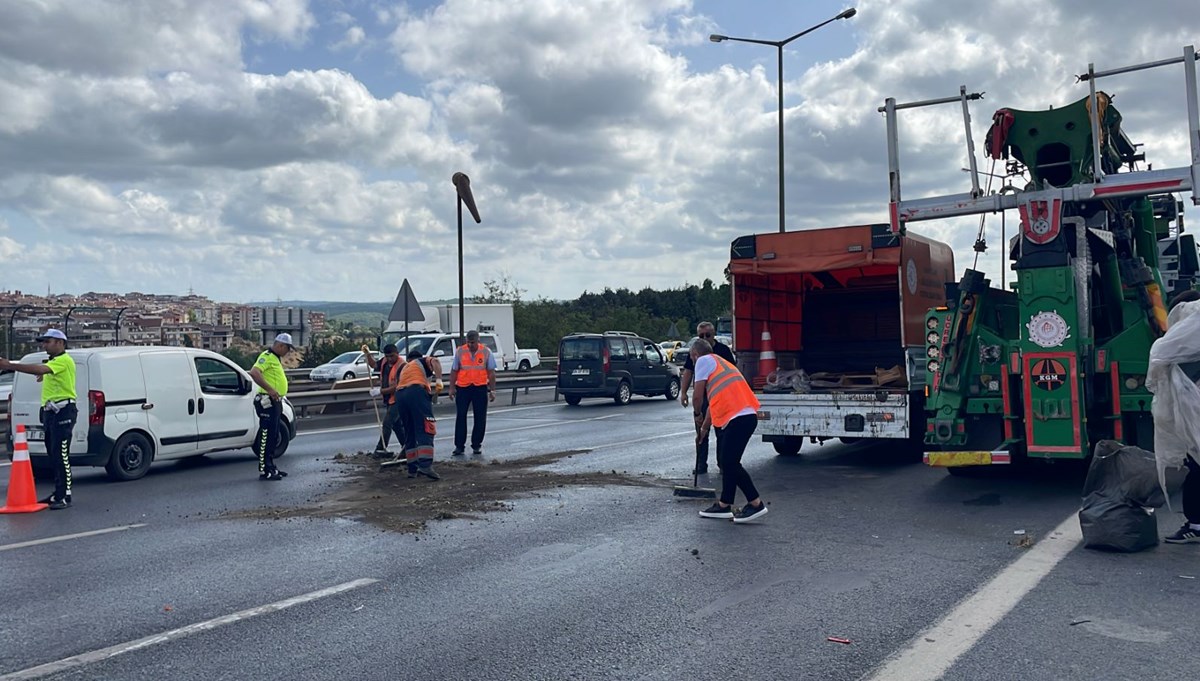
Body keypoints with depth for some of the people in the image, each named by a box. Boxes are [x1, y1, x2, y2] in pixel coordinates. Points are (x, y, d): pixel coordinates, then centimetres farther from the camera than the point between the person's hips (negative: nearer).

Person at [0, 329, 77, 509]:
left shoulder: (64, 360, -13)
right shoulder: (52, 362, 22)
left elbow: (41, 369, -28)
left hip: (62, 412, -11)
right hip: (50, 412, 11)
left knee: (61, 455, -13)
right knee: (53, 455, 13)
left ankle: (65, 496, -12)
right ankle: (58, 493, 20)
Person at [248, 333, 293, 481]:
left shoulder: (275, 358, 19)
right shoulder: (267, 356, -13)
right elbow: (254, 372, -28)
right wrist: (270, 389, -29)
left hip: (275, 402, 11)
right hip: (268, 402, -11)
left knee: (273, 437, 15)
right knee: (266, 437, -7)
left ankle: (271, 468, 23)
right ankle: (264, 471, -5)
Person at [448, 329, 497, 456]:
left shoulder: (486, 352, 1)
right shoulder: (460, 351, 2)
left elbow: (491, 372, 3)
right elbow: (454, 371, 5)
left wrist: (492, 390, 0)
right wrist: (452, 388, -1)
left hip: (480, 388, 0)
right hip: (462, 388, 0)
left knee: (480, 418, 4)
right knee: (461, 417, -1)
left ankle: (476, 445, 15)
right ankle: (459, 446, 5)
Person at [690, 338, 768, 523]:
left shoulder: (704, 361, 2)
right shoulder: (719, 362, 29)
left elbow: (698, 395, -4)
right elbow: (713, 401, 35)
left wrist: (697, 413, 17)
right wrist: (704, 428, 42)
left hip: (739, 418, -10)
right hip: (743, 416, 10)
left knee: (730, 463, -7)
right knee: (725, 462, 15)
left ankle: (756, 504, -3)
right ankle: (724, 505, 20)